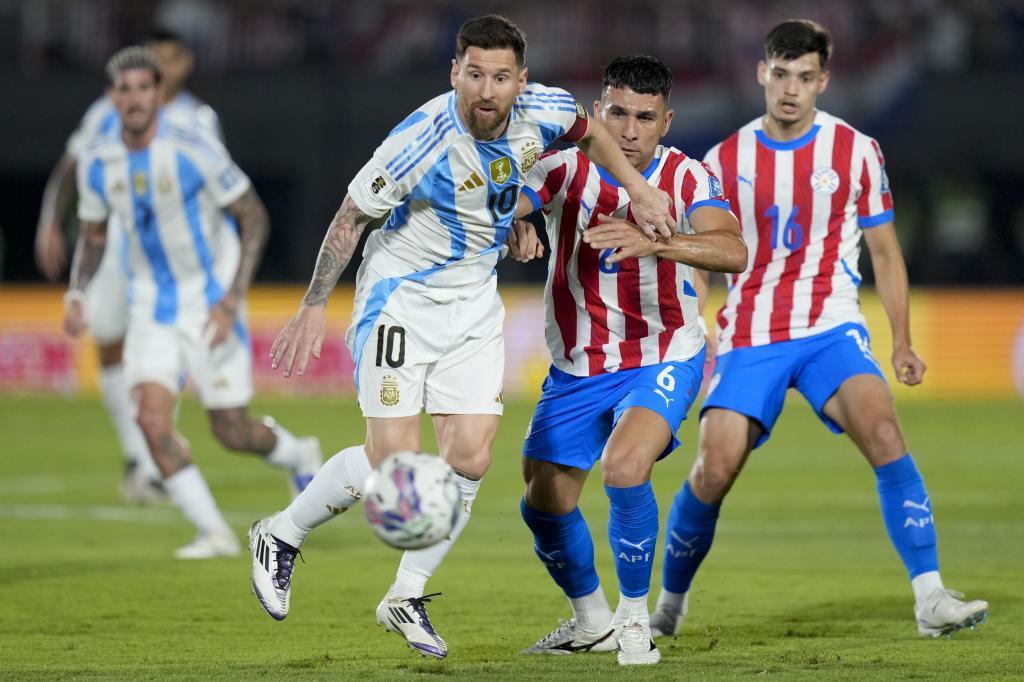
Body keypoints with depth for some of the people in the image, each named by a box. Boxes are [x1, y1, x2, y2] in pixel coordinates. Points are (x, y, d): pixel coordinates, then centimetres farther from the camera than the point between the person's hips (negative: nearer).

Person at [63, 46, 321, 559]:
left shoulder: (195, 150, -20)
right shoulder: (96, 161, -6)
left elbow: (254, 218, -12)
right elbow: (93, 234, 12)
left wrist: (232, 300, -20)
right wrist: (76, 295, -5)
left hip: (211, 299, -4)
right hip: (152, 303, 4)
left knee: (233, 434, 1)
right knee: (152, 417, -17)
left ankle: (300, 458, 36)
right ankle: (214, 533, -6)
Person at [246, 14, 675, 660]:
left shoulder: (542, 110, -12)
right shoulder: (422, 141, -27)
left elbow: (589, 131, 15)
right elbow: (351, 216, -13)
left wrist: (638, 189, 8)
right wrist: (314, 307, -11)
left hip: (475, 303, 5)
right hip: (401, 296, -5)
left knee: (471, 457, -4)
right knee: (393, 459, -12)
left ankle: (406, 599, 12)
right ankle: (281, 536, 13)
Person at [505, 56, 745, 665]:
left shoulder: (686, 177, -15)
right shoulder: (565, 169, -11)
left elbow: (733, 252, -33)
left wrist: (649, 241, -50)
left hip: (664, 360, -4)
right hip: (577, 367, 4)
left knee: (624, 466, -28)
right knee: (544, 503, 6)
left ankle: (635, 618, -8)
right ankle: (592, 621, 33)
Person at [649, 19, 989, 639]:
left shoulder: (856, 151, 3)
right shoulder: (726, 160, 6)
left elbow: (884, 250, 11)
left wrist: (902, 343, 7)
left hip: (832, 331, -1)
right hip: (748, 338, 1)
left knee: (884, 431, -26)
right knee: (713, 472, -13)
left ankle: (931, 599, -26)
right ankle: (669, 604, 12)